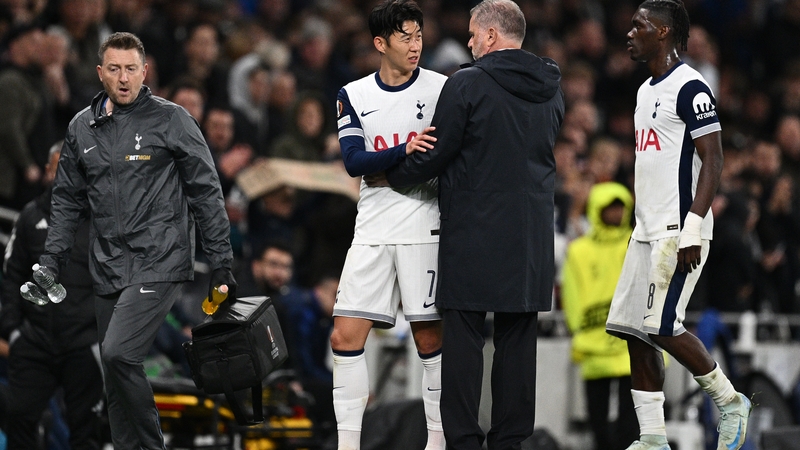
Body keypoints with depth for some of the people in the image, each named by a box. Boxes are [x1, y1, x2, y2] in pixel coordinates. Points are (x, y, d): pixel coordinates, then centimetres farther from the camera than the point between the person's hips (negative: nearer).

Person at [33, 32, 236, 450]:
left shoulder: (171, 120, -3)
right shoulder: (82, 128, 11)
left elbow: (206, 192, -1)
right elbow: (67, 200, 19)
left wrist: (221, 264, -3)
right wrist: (51, 259, 9)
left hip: (159, 262, -6)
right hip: (108, 270, 6)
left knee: (118, 354, -21)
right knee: (116, 380, 8)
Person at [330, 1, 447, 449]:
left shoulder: (442, 89, 0)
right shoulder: (354, 96, 7)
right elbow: (354, 161, -6)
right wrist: (403, 151, -22)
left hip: (425, 227, -3)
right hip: (373, 231, 3)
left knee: (430, 337, 0)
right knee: (346, 336, -3)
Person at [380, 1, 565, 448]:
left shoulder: (468, 85, -10)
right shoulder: (551, 89, 9)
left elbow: (436, 155, -7)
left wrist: (390, 172, 11)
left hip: (475, 231, -5)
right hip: (533, 233, 5)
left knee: (464, 336, -1)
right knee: (518, 336, 7)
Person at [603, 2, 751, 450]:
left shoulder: (691, 89, -12)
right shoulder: (646, 91, 18)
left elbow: (713, 161, -16)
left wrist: (692, 230, -22)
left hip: (679, 232, -10)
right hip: (648, 230, 10)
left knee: (662, 326, -14)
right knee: (634, 331, 4)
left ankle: (730, 402, 5)